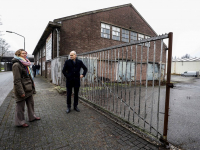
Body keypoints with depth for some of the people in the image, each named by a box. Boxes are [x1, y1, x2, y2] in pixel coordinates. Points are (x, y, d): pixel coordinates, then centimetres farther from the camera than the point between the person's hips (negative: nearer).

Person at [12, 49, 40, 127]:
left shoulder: (25, 64, 13)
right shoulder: (16, 65, -16)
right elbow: (17, 80, -20)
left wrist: (32, 87, 16)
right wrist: (21, 92, -21)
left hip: (28, 88, 9)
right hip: (22, 89, -9)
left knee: (31, 103, 19)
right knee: (20, 106, 7)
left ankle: (32, 116, 37)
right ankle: (20, 122, 25)